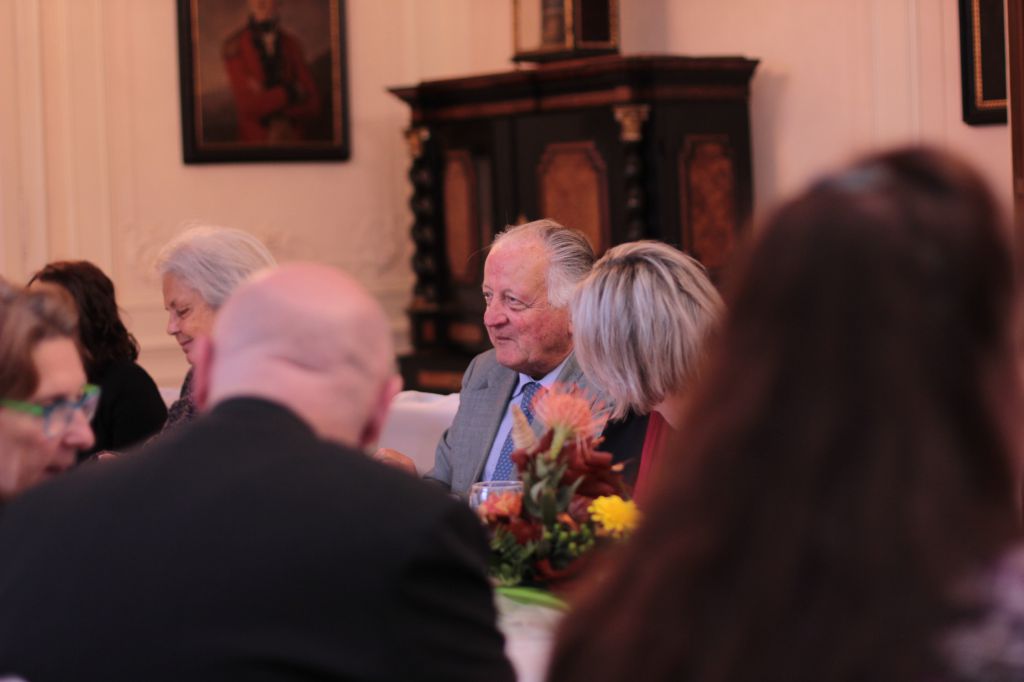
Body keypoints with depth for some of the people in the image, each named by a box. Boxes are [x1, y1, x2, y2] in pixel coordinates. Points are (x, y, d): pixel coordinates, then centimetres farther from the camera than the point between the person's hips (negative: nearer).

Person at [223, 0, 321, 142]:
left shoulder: (292, 45, 1)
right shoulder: (234, 45, -10)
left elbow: (312, 106, -2)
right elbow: (248, 106, -16)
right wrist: (289, 92, -10)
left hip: (293, 139, 3)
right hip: (255, 140, -3)